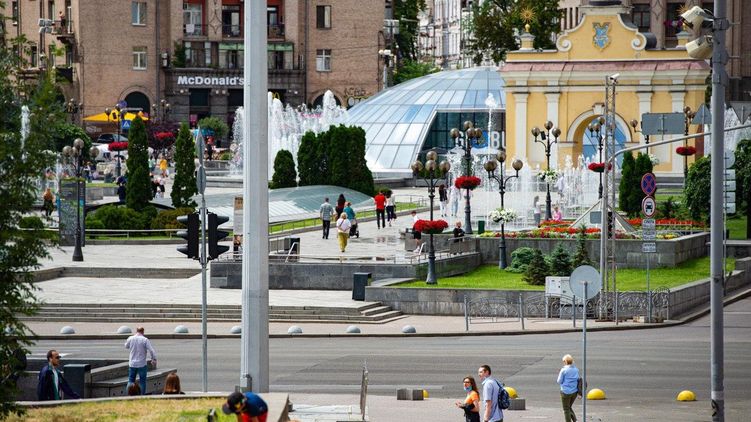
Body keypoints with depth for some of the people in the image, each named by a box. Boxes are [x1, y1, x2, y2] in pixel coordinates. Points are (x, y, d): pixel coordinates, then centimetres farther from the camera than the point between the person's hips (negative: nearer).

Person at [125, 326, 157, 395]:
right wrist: (154, 359, -1)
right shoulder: (145, 340, -11)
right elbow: (152, 350, -13)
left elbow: (126, 346, 19)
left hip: (132, 364, 3)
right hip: (142, 364, -3)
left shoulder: (130, 338, -1)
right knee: (142, 381, 6)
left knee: (131, 380, 10)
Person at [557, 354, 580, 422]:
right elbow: (578, 380, 12)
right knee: (569, 407, 22)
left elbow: (559, 381, -7)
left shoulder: (563, 370, -13)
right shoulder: (576, 370, 4)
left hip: (566, 392, -6)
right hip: (574, 392, 6)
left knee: (566, 409, 7)